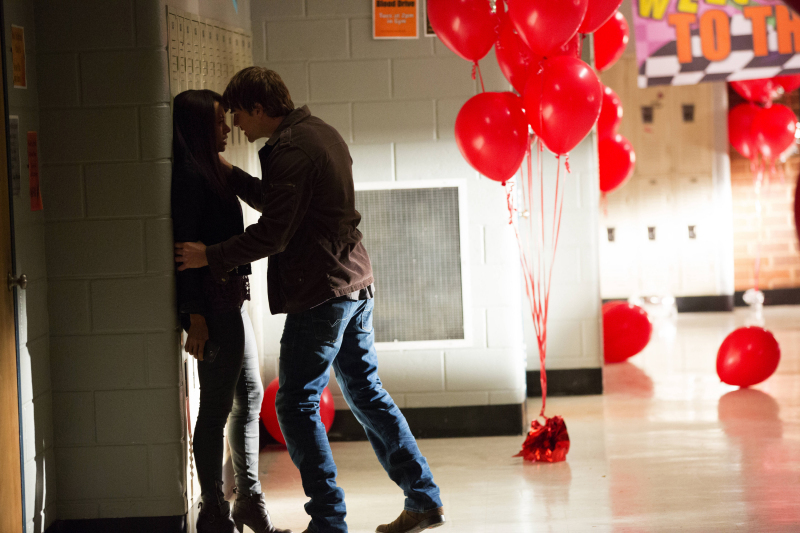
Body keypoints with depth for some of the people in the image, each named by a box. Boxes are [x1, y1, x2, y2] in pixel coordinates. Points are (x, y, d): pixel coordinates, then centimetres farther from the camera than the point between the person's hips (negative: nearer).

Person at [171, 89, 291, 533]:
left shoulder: (210, 172, 16)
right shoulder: (190, 175, -14)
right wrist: (195, 317, -22)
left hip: (231, 300, 10)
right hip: (211, 304, -10)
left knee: (249, 397, 14)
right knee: (217, 406, -5)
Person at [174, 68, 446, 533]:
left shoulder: (291, 149, -16)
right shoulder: (322, 133, 15)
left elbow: (272, 234, -18)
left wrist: (210, 257, -9)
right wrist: (231, 176, 23)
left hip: (321, 293, -10)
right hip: (356, 284, 10)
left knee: (296, 404, -3)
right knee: (366, 393, 15)